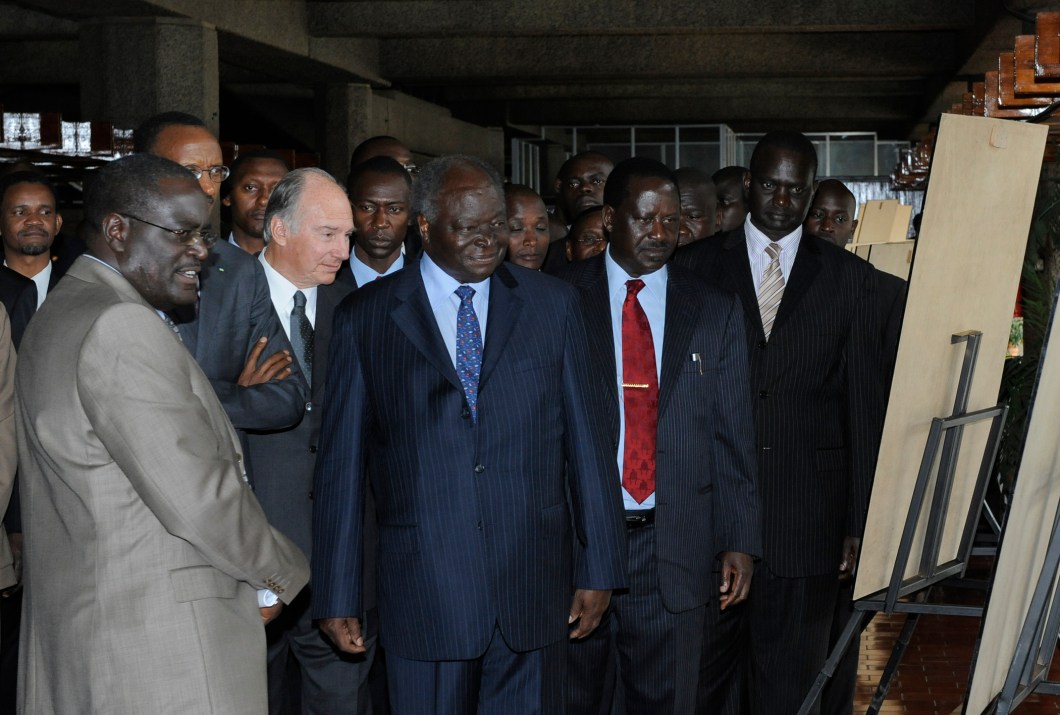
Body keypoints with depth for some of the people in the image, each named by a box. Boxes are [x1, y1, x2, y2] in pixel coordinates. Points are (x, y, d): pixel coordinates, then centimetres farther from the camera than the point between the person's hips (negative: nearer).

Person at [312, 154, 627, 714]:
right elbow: (341, 461, 3)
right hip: (424, 592, -1)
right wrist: (336, 596, 2)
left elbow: (585, 439, 8)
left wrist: (599, 566, 5)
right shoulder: (364, 317, 3)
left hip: (534, 585, 1)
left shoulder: (552, 304, 7)